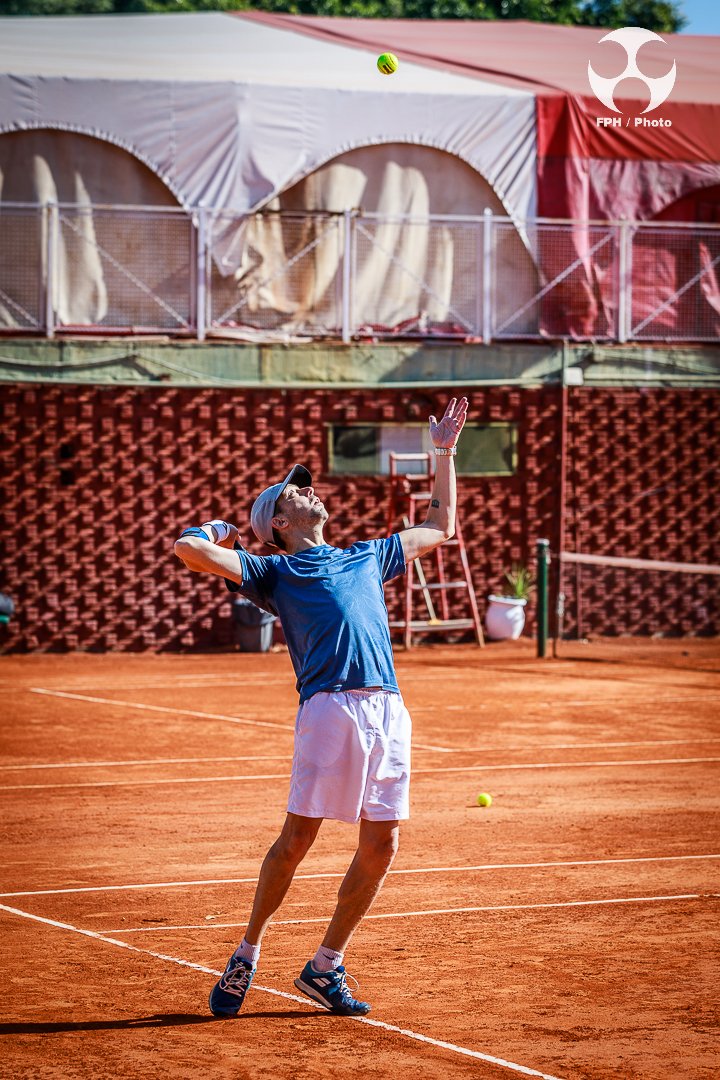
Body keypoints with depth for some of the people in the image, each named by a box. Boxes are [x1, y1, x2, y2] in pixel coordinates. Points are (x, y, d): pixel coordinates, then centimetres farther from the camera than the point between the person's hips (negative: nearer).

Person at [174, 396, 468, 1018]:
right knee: (298, 836, -7)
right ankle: (247, 958, 8)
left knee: (382, 844, 2)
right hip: (330, 706, -5)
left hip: (389, 709, 5)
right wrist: (215, 531, 22)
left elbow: (440, 526, 41)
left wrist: (446, 450, 41)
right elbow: (189, 549, 2)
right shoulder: (273, 571, 12)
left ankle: (326, 968, 14)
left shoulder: (368, 557, 29)